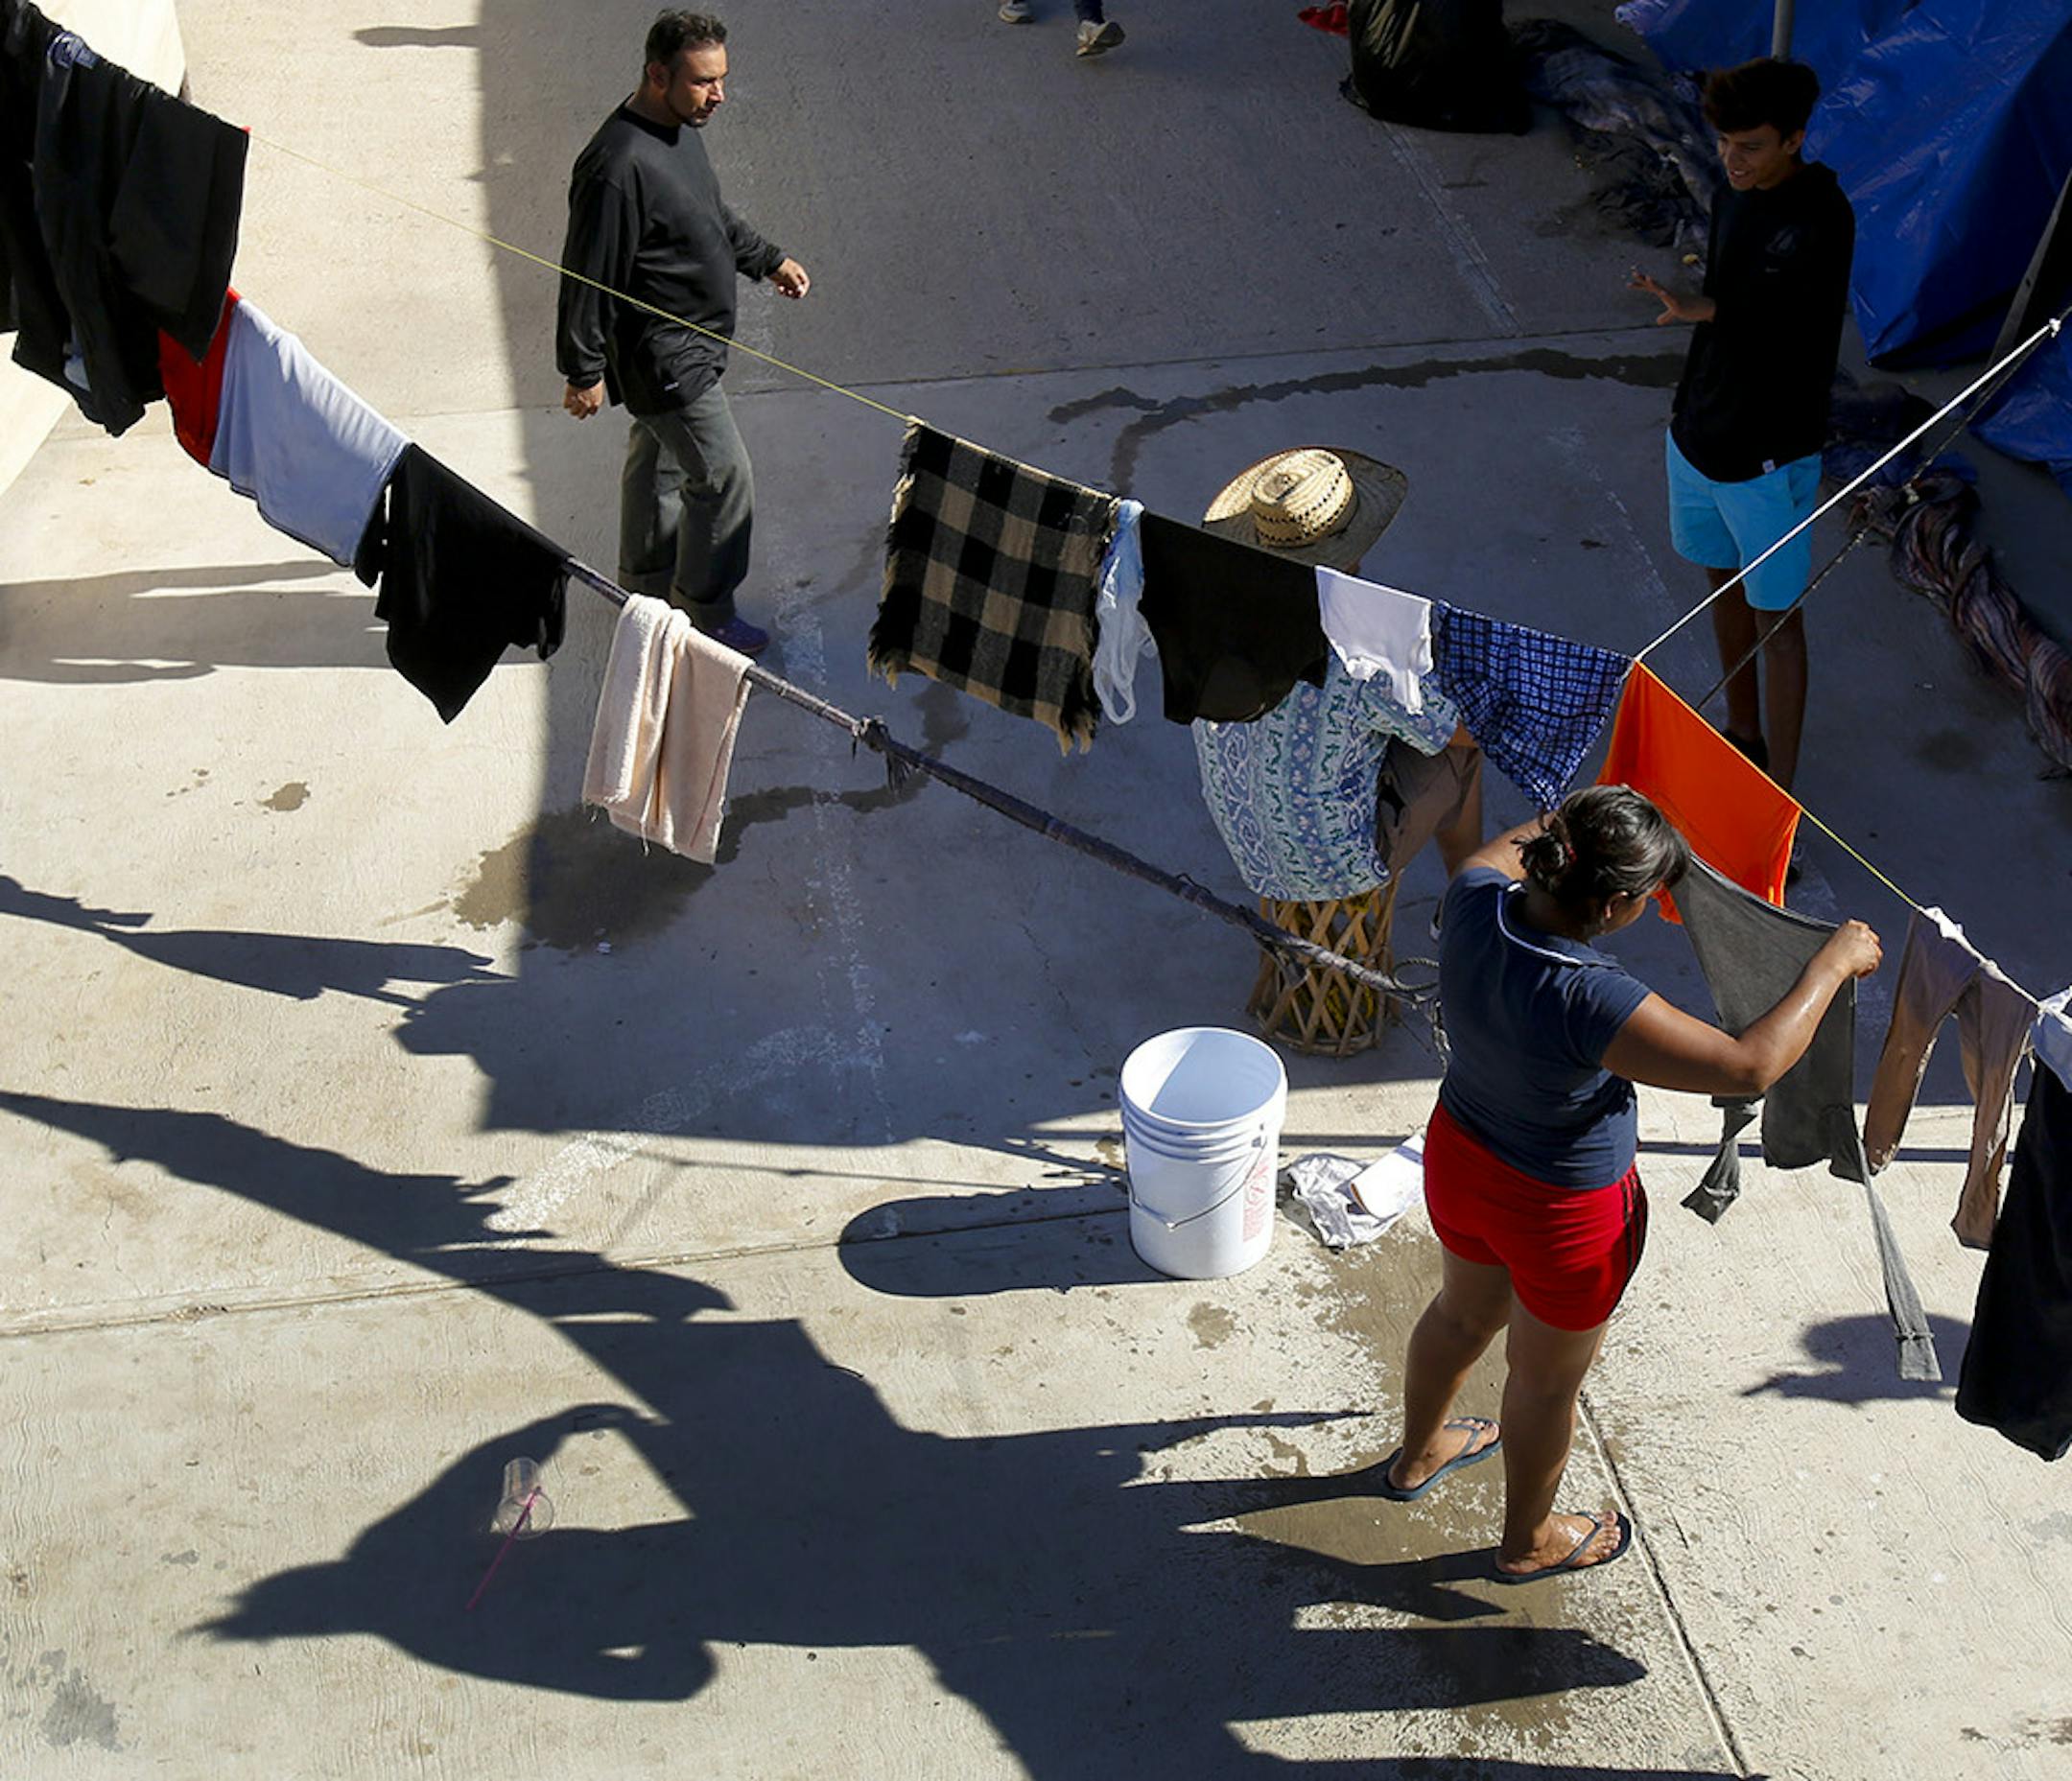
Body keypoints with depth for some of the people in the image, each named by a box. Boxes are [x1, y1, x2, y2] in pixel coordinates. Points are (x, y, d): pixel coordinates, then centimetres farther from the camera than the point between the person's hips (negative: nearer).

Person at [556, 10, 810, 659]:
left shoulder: (680, 129, 1)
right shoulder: (618, 167, -30)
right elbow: (588, 276, -24)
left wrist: (768, 260, 21)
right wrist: (585, 372, -19)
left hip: (690, 342, 10)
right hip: (660, 355, -10)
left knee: (659, 459, 24)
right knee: (725, 478, -3)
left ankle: (647, 582, 43)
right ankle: (706, 616, 13)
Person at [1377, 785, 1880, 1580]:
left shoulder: (1475, 904, -22)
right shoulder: (1589, 1001, -41)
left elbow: (1492, 854, 5)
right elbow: (1750, 1065, -36)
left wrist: (1576, 816, 20)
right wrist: (1833, 963, -24)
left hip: (1458, 1157, 7)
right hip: (1563, 1210, -6)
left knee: (1463, 1311, 35)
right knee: (1547, 1379, 23)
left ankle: (1417, 1454, 62)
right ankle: (1528, 1539, 49)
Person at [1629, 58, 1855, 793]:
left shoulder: (1821, 218, -23)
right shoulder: (1733, 196, 2)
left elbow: (1765, 299, -42)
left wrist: (1692, 308, -62)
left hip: (1769, 456, -8)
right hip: (1700, 433, 8)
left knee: (1775, 620, 2)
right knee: (1722, 586, 22)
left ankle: (1780, 790, 13)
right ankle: (1742, 733, 42)